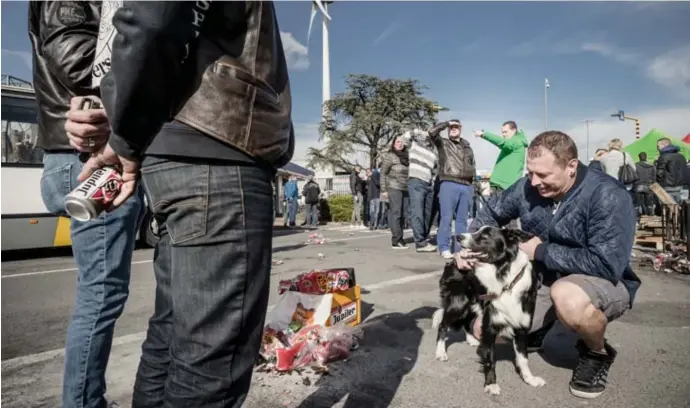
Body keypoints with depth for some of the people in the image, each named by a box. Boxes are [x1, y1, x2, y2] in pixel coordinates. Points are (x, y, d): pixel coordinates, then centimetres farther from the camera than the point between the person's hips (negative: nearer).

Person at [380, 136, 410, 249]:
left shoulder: (406, 157, 17)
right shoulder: (389, 156, 1)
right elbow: (383, 174, -3)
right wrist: (383, 190, -9)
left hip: (405, 189, 6)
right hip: (394, 188, -6)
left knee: (403, 214, 4)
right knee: (396, 213, -10)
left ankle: (399, 238, 12)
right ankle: (396, 240, -9)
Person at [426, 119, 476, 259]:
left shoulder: (467, 148, 23)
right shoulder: (443, 143, 10)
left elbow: (472, 167, 25)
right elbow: (432, 132, -9)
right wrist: (447, 123, 2)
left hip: (466, 186, 5)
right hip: (449, 185, -5)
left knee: (462, 219, 7)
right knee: (446, 218, -8)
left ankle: (460, 248, 12)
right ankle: (444, 248, -2)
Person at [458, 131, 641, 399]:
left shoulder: (606, 195, -25)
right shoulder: (527, 188, -9)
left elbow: (607, 264, -32)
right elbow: (491, 214, 7)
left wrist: (541, 251, -23)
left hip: (605, 283, -4)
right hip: (543, 282, 5)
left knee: (566, 295, -42)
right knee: (485, 330, -7)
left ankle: (598, 353, -6)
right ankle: (539, 327, 26)